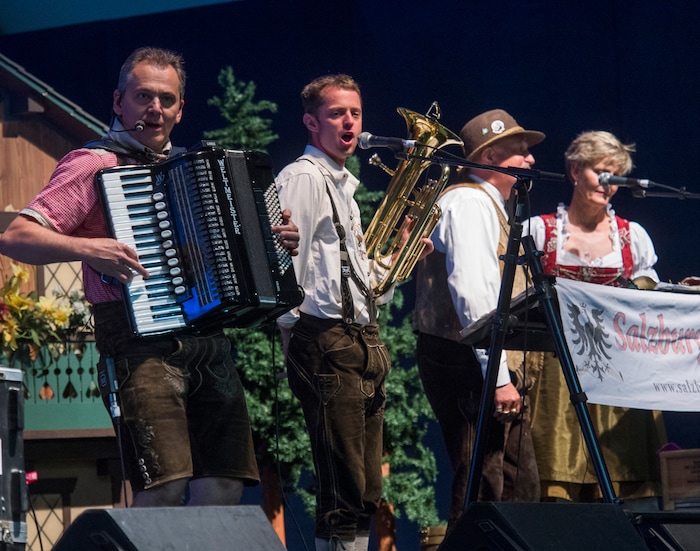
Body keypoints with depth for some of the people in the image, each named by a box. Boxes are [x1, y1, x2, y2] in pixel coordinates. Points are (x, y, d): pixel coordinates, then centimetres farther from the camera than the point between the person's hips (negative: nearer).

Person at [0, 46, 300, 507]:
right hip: (141, 342, -7)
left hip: (208, 343, 7)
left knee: (224, 489, 0)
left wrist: (278, 243, 15)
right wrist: (87, 249, -25)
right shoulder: (95, 165, 0)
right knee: (163, 487, -20)